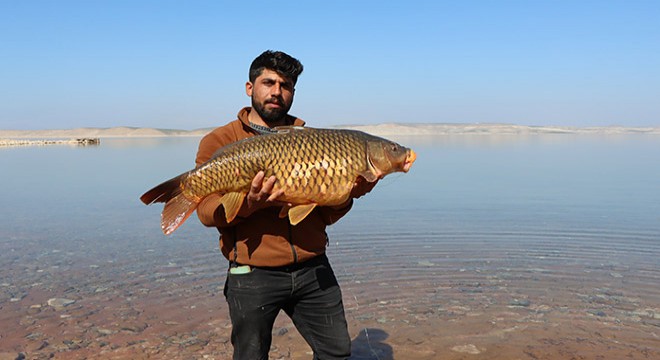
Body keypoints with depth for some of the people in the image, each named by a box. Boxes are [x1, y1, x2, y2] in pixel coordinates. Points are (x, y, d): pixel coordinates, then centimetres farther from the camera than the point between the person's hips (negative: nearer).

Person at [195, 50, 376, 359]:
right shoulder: (219, 142, 2)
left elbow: (325, 216, 11)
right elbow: (207, 212, -8)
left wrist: (346, 195, -9)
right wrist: (247, 205, -27)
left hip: (313, 270, 4)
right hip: (253, 274, -3)